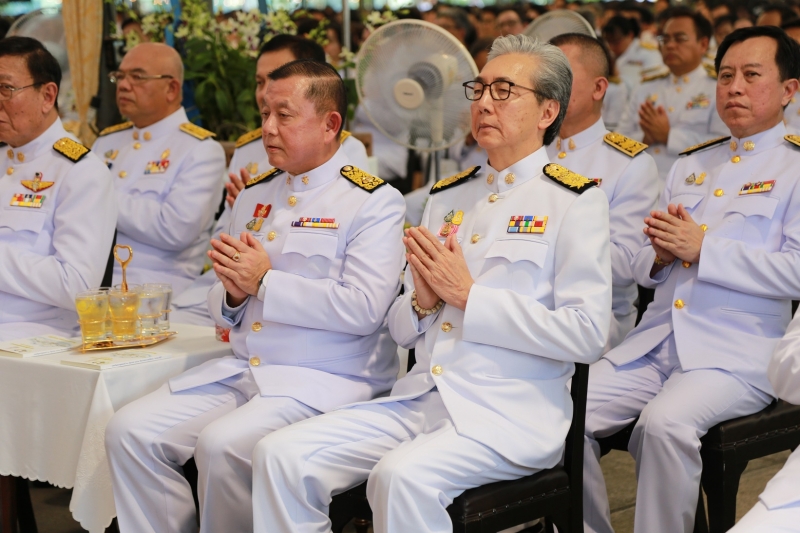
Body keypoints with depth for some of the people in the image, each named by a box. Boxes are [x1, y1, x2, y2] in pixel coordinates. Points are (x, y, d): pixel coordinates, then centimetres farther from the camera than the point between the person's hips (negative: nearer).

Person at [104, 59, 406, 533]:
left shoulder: (373, 201, -4)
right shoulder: (254, 196, 18)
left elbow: (363, 309, -17)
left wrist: (265, 281, -13)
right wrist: (233, 293, -3)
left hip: (328, 380, -7)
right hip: (242, 369, 7)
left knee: (222, 444, -30)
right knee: (131, 431, -12)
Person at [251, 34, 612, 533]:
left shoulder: (576, 201, -1)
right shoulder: (447, 196, 17)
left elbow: (587, 335, -12)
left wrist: (468, 295, -11)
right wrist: (423, 302, -4)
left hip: (510, 414, -6)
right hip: (421, 399, 6)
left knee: (403, 474, -34)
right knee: (281, 454, -13)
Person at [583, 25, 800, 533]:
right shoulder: (691, 163, 21)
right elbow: (643, 270, 24)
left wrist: (702, 248, -13)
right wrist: (660, 255, 0)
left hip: (738, 353, -6)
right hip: (656, 340, 6)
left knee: (665, 421, -34)